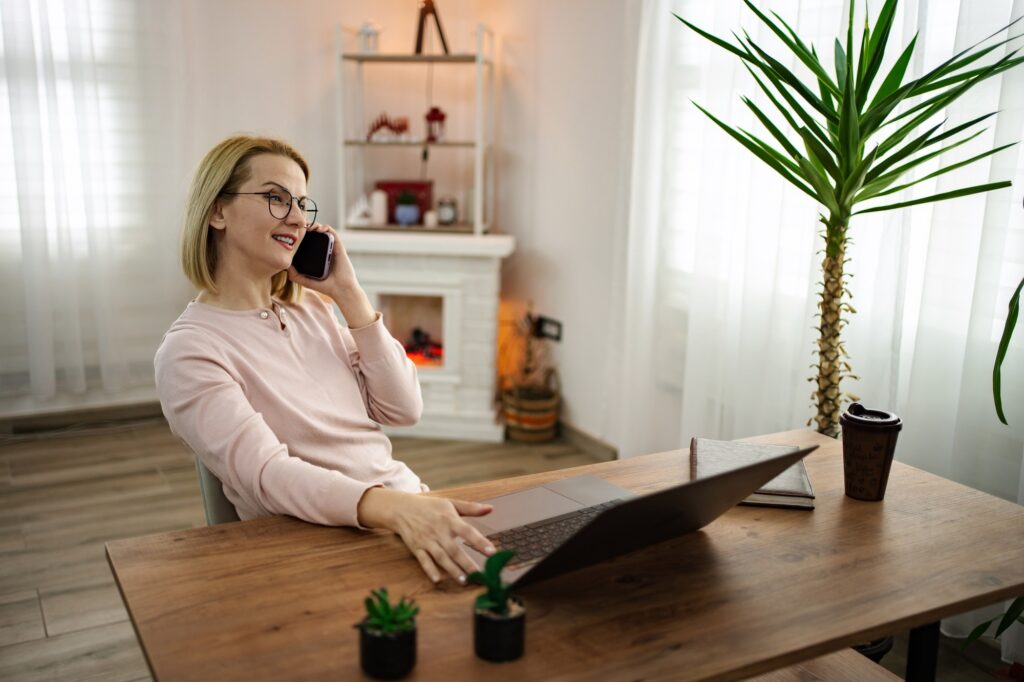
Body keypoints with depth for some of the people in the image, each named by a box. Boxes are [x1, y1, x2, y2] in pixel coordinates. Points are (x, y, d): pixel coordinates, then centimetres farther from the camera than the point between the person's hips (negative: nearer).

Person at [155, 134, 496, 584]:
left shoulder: (310, 307, 12)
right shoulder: (188, 351, -7)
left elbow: (403, 409, 6)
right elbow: (265, 472, -22)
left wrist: (348, 293, 0)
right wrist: (395, 508, -38)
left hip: (410, 508, 6)